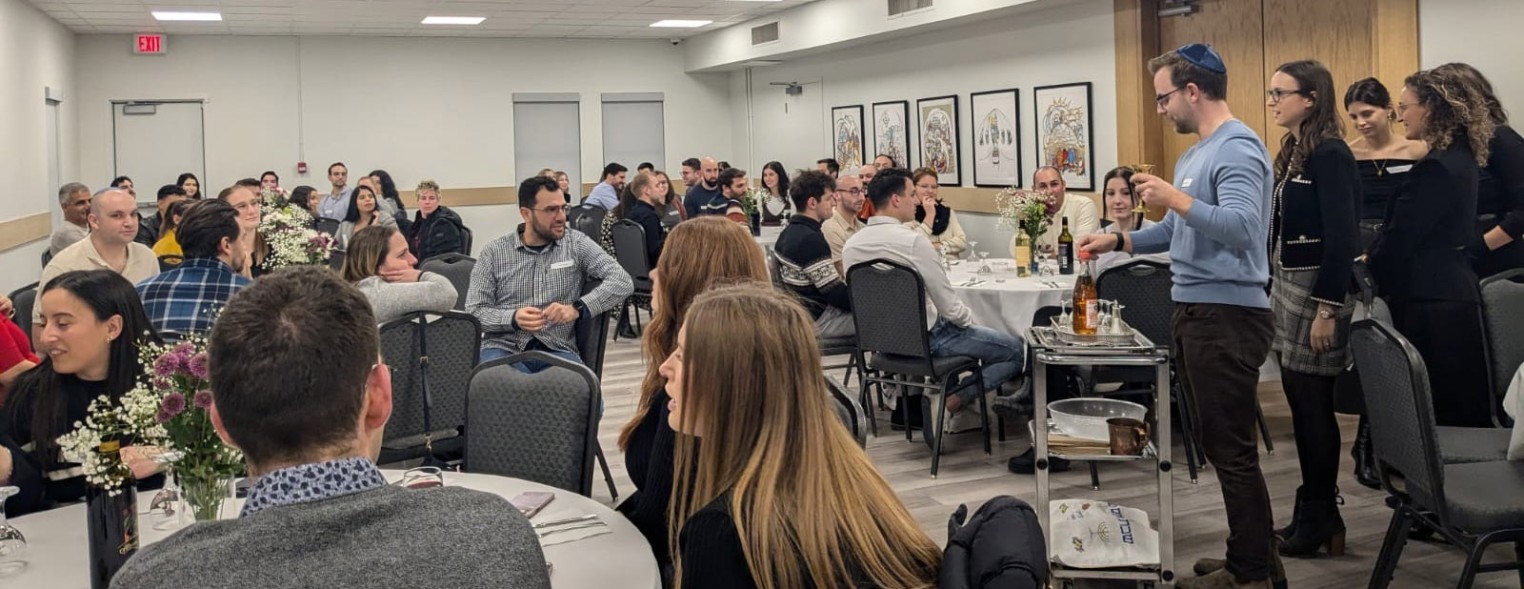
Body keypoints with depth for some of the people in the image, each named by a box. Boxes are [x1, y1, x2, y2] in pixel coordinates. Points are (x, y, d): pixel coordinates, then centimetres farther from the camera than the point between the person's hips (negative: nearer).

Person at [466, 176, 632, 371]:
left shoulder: (577, 244, 6)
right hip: (504, 347, 0)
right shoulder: (494, 252, 6)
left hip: (556, 349, 0)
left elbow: (622, 282, -4)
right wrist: (513, 318, -17)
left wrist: (577, 308, -19)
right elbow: (474, 312, 3)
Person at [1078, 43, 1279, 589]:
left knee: (1232, 447, -3)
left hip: (1227, 315, -10)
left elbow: (1241, 228, -29)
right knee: (1220, 442, 16)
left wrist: (1176, 198, -35)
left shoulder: (1237, 149, -15)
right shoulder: (1195, 153, 17)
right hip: (1196, 311, 10)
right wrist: (1118, 240, 14)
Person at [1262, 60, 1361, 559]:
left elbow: (1342, 237, -19)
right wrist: (1271, 292, 15)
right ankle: (1311, 512, 20)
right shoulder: (1292, 153, 13)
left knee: (1313, 404, -2)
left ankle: (1320, 518, 9)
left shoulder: (1330, 156, -14)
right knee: (1300, 403, 12)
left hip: (1318, 288, -9)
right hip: (1287, 285, 9)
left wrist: (1327, 310, -21)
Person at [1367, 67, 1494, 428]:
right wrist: (1375, 257, 15)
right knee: (1466, 403, 14)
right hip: (1458, 293, 10)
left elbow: (1400, 237, -17)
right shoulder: (1462, 159, 12)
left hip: (1430, 301, -10)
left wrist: (1366, 274, -2)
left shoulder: (1435, 168, -18)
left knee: (1440, 410, -3)